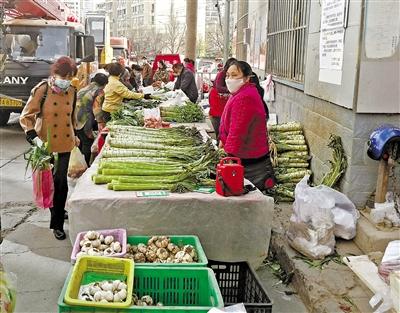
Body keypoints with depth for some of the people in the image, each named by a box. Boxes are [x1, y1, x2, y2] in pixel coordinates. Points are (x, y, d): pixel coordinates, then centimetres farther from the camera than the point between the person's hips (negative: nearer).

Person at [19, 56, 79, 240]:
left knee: (61, 182, 3)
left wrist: (74, 135, 24)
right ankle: (56, 214, 29)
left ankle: (57, 224, 14)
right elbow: (26, 116, -10)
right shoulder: (42, 90, -11)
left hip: (65, 144, 4)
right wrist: (34, 138, -21)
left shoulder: (72, 92, 5)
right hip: (46, 145, -3)